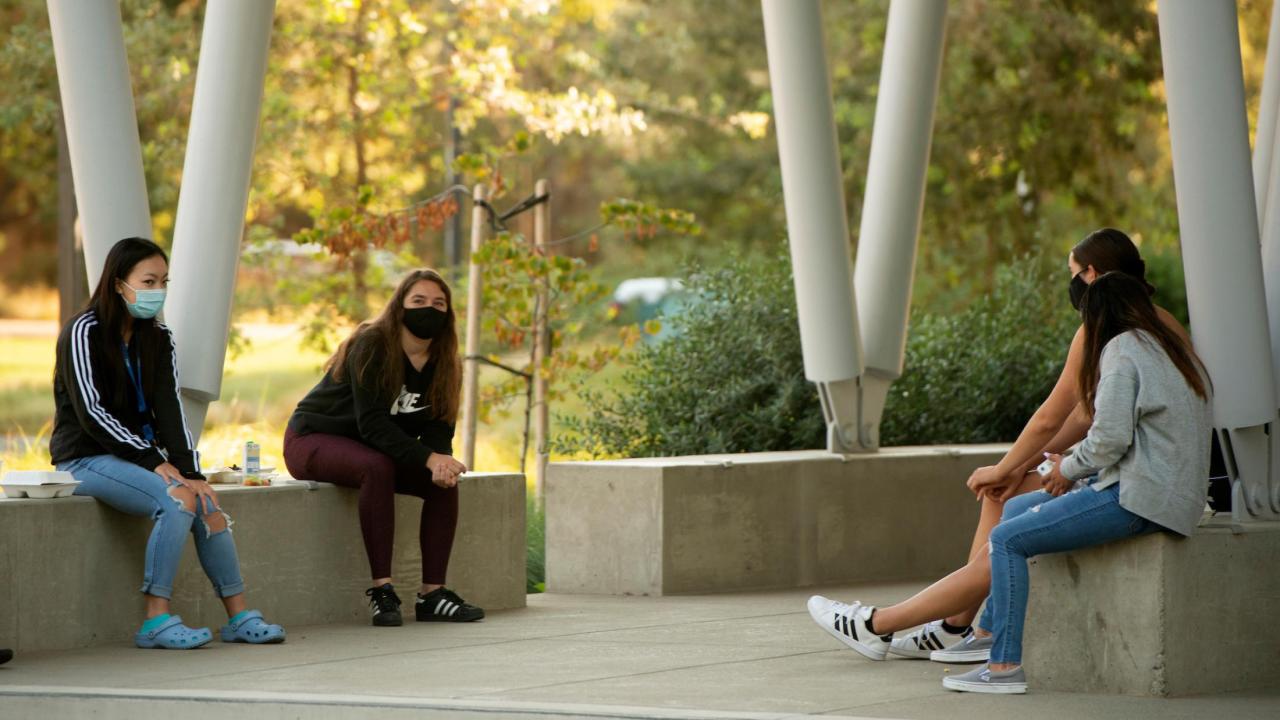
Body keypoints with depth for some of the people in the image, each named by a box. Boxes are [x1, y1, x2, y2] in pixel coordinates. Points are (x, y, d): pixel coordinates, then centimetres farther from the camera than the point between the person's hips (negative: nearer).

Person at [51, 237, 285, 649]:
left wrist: (189, 469, -16)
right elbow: (91, 413, -18)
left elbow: (169, 410, 0)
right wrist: (155, 462, -22)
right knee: (177, 498, -29)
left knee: (207, 500, -19)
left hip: (136, 455, 6)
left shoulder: (158, 340, 11)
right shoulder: (84, 333, -10)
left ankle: (239, 616, -16)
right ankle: (156, 622, -30)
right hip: (85, 458, -6)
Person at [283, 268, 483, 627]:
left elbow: (438, 427, -5)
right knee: (377, 468, -36)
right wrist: (428, 458, -36)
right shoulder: (372, 346, -21)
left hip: (366, 449, 7)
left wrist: (442, 462, -29)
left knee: (444, 482, -15)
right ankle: (381, 590, -36)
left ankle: (432, 592, -14)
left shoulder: (442, 363, 0)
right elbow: (372, 423, -28)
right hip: (313, 439, -7)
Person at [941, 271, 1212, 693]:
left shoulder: (1122, 350, -9)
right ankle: (987, 631, 24)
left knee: (1007, 539, -10)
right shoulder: (1173, 350, 20)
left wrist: (1068, 469, 0)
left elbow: (1110, 438, -19)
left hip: (1140, 500, -10)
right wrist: (1077, 470, 14)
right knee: (1015, 509, 19)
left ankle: (1006, 665, -12)